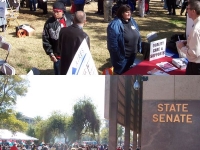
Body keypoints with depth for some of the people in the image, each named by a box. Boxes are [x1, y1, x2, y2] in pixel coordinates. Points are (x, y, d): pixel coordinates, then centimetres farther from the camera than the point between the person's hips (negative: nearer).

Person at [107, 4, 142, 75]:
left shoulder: (132, 21, 5)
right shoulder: (115, 24, -21)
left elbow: (137, 35, 16)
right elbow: (112, 42, -23)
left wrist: (139, 49, 12)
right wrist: (117, 55, -22)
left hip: (132, 54, 7)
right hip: (121, 56, -7)